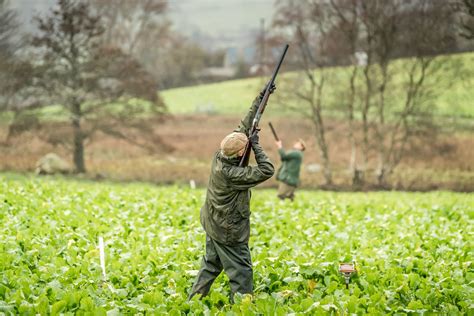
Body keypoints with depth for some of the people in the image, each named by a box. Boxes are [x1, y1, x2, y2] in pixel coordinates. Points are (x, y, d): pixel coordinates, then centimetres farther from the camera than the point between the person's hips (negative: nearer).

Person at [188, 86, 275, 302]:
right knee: (241, 272, -1)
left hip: (213, 225, 9)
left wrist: (259, 100, 1)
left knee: (210, 266, 21)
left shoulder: (219, 155, -9)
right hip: (229, 232, -9)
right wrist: (256, 147, -19)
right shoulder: (231, 174, -32)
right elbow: (267, 171, -28)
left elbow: (243, 127, 0)